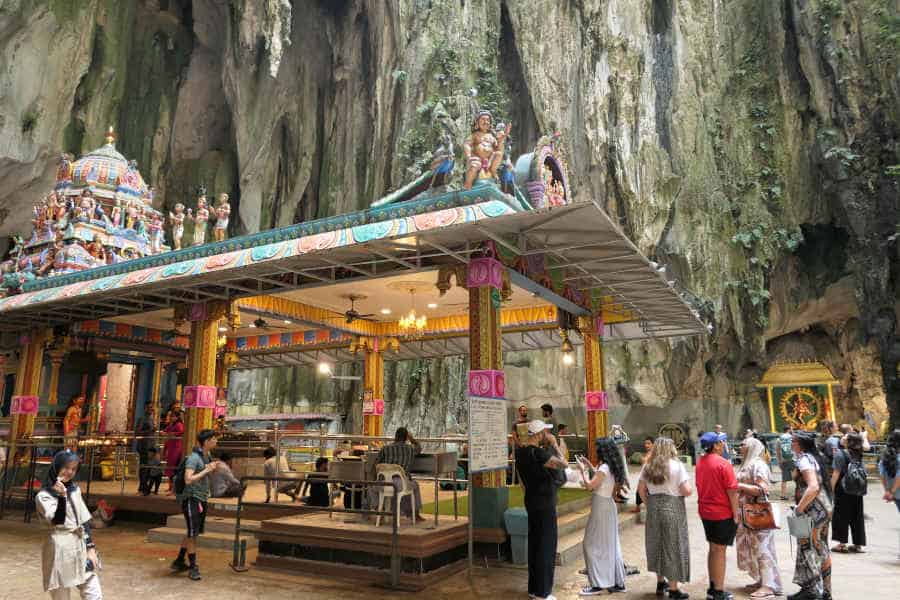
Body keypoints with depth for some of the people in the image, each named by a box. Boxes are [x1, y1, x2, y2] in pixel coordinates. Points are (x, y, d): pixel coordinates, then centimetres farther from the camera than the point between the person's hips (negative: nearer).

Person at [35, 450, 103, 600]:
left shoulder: (75, 489, 11)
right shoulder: (44, 495, -6)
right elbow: (58, 521, -18)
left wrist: (90, 547, 5)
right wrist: (62, 496, -28)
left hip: (81, 547, 5)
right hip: (61, 549, -5)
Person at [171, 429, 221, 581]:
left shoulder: (207, 456, 9)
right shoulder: (194, 458, -18)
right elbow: (188, 480, -28)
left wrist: (214, 469, 2)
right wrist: (207, 470, -25)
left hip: (202, 499, 9)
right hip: (192, 499, -9)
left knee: (193, 533, 18)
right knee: (193, 534, -2)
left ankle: (179, 562, 32)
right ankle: (193, 568, 7)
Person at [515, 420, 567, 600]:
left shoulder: (520, 451, 3)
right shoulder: (538, 453, -24)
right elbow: (563, 464, -18)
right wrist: (553, 445, -11)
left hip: (532, 501, 9)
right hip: (544, 504, -9)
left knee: (534, 544, 17)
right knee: (546, 546, 2)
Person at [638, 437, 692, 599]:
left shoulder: (647, 466, 4)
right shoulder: (677, 465, -11)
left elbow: (641, 490, 5)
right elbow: (687, 491, -15)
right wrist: (691, 487, 5)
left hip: (653, 508, 5)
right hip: (673, 508, -5)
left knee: (657, 543, 18)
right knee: (673, 546, 6)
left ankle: (661, 582, 31)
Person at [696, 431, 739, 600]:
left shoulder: (700, 462, 4)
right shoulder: (723, 464, -18)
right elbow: (732, 491, -17)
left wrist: (704, 507, 17)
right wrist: (735, 514, -8)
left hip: (705, 512, 7)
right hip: (723, 513, -7)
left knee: (713, 549, 18)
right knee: (719, 551, 2)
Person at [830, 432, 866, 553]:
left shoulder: (840, 453, -13)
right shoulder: (859, 455, 1)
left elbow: (836, 473, -13)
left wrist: (832, 488, -6)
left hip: (843, 490, -5)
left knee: (841, 516, 4)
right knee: (857, 516, 12)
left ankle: (842, 544, 6)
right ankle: (859, 544, 18)